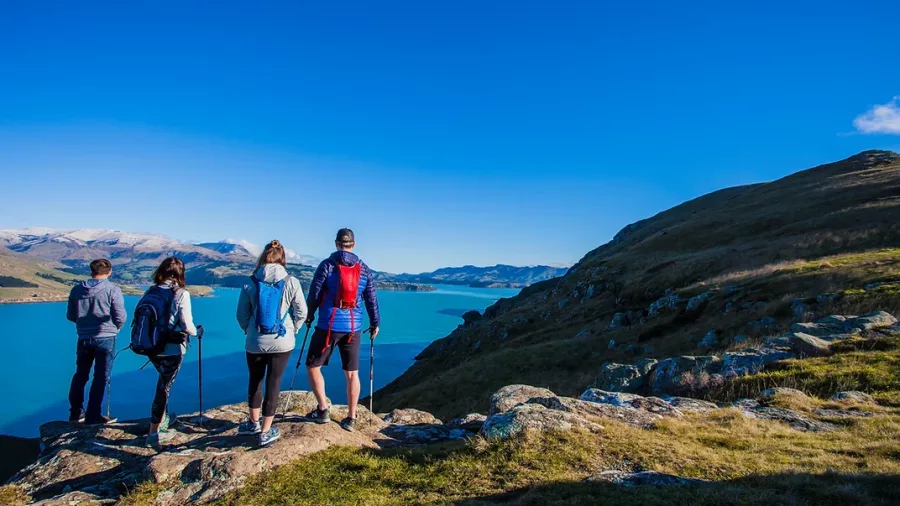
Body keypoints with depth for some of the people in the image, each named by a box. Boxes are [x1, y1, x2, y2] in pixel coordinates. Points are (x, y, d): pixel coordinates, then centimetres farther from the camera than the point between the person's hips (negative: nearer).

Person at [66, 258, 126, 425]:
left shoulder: (77, 289, 4)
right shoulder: (113, 290, -10)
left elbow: (70, 315, 10)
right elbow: (120, 317, -11)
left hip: (84, 339, 4)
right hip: (106, 338, -4)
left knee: (80, 375, 18)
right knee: (101, 377, 4)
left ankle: (76, 413, 26)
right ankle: (93, 416, 7)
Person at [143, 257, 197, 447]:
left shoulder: (150, 292, 0)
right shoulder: (181, 294, -15)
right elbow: (186, 326, -16)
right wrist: (195, 332, 5)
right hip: (173, 349, -5)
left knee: (164, 382, 26)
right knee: (164, 387, 5)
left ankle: (163, 420, 37)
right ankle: (154, 433, 11)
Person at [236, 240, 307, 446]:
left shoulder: (251, 282, -5)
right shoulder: (291, 282, -8)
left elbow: (242, 314, 1)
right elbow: (301, 312, -5)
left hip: (255, 342, 1)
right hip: (282, 342, -1)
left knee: (255, 381, 21)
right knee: (273, 383, 9)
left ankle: (254, 422, 38)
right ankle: (266, 432, 17)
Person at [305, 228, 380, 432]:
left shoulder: (327, 265, -5)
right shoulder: (364, 269, 5)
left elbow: (314, 294, -2)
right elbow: (371, 299, 8)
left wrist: (309, 316, 14)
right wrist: (375, 323, 20)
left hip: (328, 326, -3)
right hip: (353, 327, 4)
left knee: (313, 366, 13)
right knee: (352, 373, 10)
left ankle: (322, 410, 10)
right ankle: (351, 418, 15)